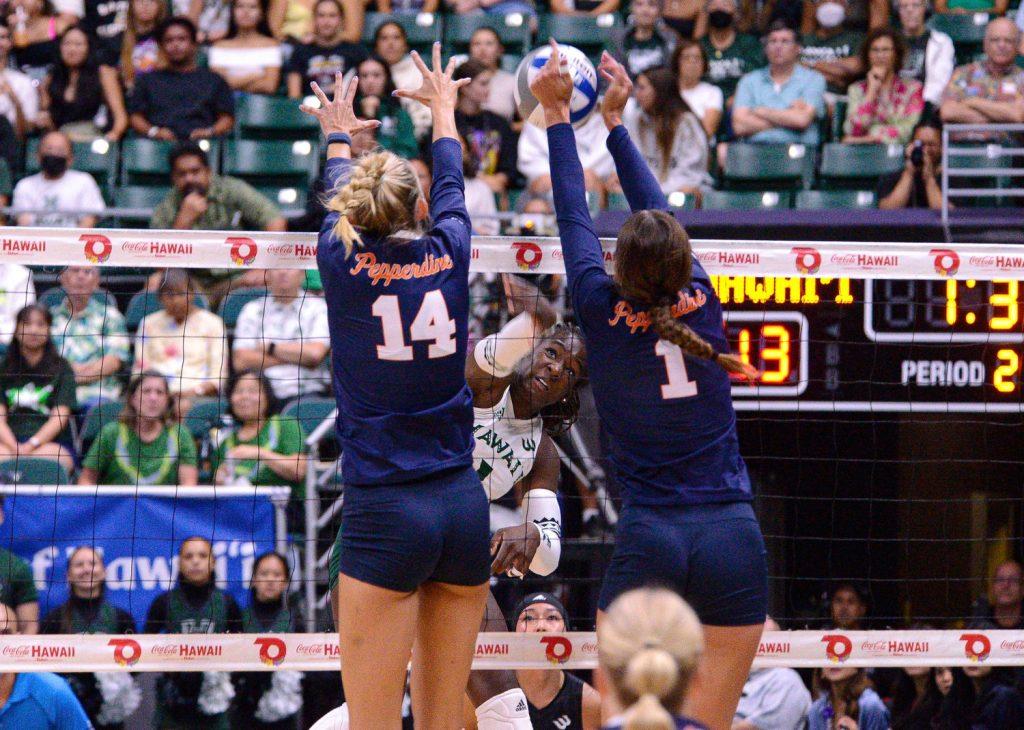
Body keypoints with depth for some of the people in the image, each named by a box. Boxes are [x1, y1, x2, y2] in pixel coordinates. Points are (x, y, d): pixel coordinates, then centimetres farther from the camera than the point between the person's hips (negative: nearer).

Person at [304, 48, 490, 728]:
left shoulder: (342, 262, -3)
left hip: (383, 513, -3)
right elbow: (451, 186, 25)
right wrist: (443, 110, 46)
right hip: (463, 504, 3)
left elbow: (339, 201, 21)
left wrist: (340, 139, 43)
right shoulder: (450, 255, 3)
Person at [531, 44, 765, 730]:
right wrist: (615, 120, 28)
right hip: (734, 538, 2)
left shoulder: (603, 314, -4)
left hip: (648, 540, -2)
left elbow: (574, 216, 9)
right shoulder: (702, 306, 2)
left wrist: (558, 114, 20)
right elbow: (659, 209, 16)